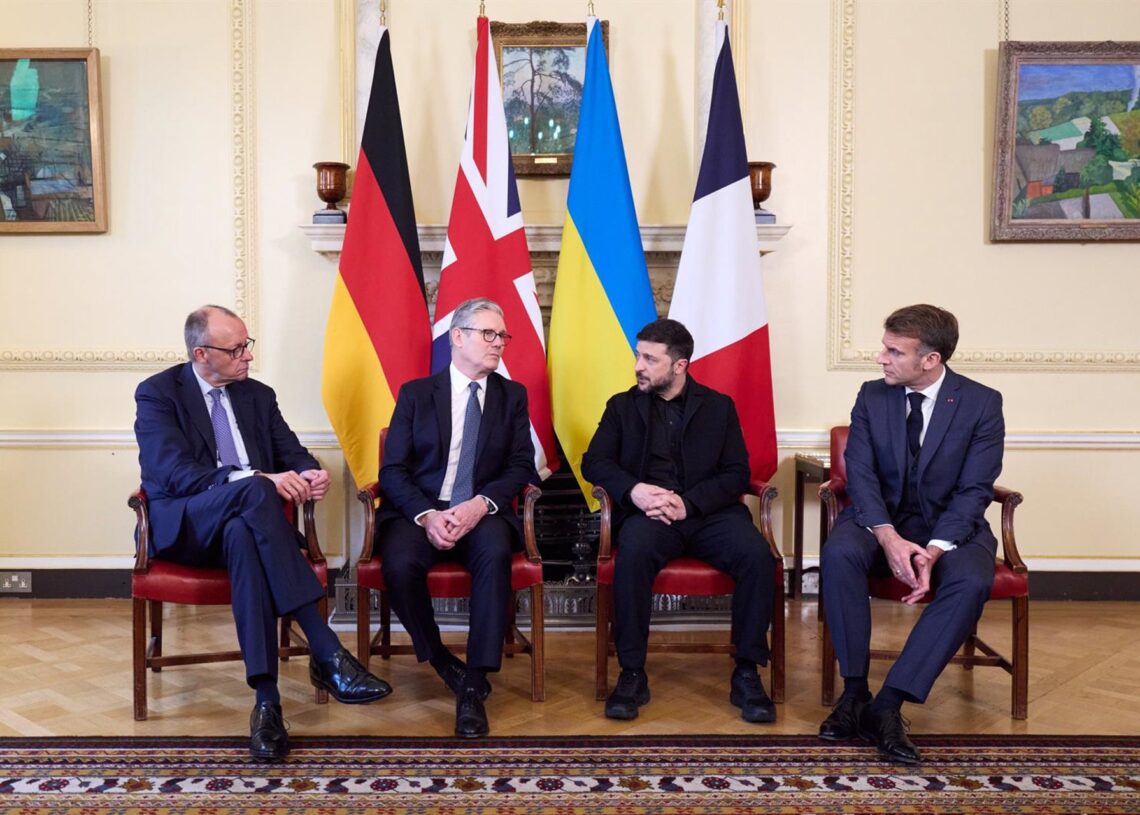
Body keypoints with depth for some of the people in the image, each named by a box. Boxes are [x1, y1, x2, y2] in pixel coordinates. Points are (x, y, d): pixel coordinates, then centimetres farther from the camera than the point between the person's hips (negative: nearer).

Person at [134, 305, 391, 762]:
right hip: (183, 527, -3)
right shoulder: (157, 394, 0)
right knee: (253, 492, -37)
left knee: (243, 535, -37)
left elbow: (293, 453, 10)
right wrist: (259, 480, -28)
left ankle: (267, 699, -43)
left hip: (242, 520, 3)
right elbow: (178, 474, -15)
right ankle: (326, 653, -41)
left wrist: (309, 473, -16)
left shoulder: (258, 395, 15)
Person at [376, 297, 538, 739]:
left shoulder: (512, 395, 12)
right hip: (419, 511, 0)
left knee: (495, 554, -34)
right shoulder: (415, 393, 8)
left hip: (482, 514, 0)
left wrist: (480, 504, -16)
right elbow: (393, 470, 1)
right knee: (400, 565, -32)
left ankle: (474, 686, -26)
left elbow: (521, 467, 4)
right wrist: (426, 515, -17)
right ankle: (441, 661, -4)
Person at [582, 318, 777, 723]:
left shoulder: (719, 406, 12)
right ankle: (632, 675, -22)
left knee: (757, 556, -29)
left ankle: (746, 674, -13)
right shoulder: (622, 406, 14)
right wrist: (634, 490, -16)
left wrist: (689, 503, -13)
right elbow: (594, 461, 4)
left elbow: (737, 475, 4)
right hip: (648, 511, 0)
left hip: (708, 511, 1)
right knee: (632, 553, -35)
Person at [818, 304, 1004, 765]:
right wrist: (889, 538, -25)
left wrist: (934, 550, -27)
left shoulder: (982, 404, -7)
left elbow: (974, 491, -11)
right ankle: (854, 692, -21)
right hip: (881, 520, 1)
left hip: (950, 526, -1)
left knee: (972, 581, -33)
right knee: (838, 553, -32)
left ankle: (888, 704, -28)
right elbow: (860, 475, -7)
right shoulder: (872, 397, 0)